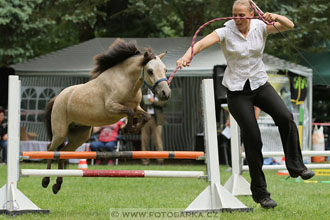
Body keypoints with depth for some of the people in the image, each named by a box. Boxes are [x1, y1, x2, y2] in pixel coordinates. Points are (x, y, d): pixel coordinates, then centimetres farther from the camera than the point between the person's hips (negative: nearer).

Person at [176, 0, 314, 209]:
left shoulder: (260, 27, 0)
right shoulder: (226, 32, -9)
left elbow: (289, 25, -5)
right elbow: (202, 43, -24)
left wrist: (276, 17, -26)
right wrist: (187, 55, -44)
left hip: (260, 84, 2)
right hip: (237, 90, -2)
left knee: (285, 117, -24)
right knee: (252, 139, -5)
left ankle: (296, 166, -13)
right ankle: (260, 192, 5)